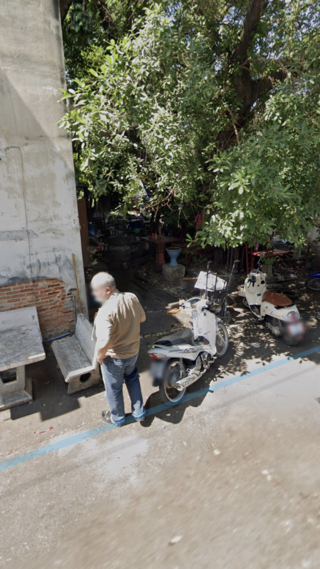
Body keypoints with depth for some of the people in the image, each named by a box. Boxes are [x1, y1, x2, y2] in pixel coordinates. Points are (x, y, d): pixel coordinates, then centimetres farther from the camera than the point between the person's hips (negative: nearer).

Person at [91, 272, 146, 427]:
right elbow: (142, 318, 3)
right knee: (132, 379, 31)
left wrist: (99, 356, -18)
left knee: (114, 389, 21)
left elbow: (103, 343, -37)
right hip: (133, 351, 6)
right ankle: (139, 412, 46)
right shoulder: (132, 298, -13)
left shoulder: (106, 311, -33)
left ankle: (117, 418, 46)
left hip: (114, 358, -6)